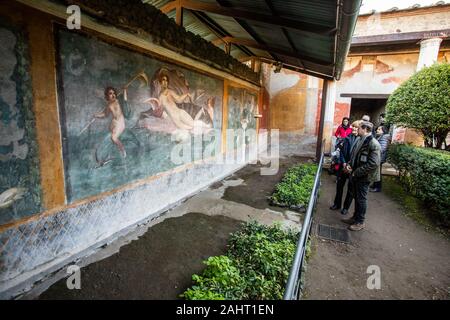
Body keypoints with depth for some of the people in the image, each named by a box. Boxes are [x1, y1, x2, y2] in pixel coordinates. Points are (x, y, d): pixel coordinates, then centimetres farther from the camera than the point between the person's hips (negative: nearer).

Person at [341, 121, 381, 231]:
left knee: (361, 199, 6)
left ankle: (360, 222, 22)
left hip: (363, 177, -7)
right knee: (356, 197, 19)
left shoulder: (373, 144, -19)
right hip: (355, 175, 7)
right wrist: (349, 165, 0)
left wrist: (356, 172, -21)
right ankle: (355, 217, 35)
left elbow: (373, 164, -25)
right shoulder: (359, 140, 7)